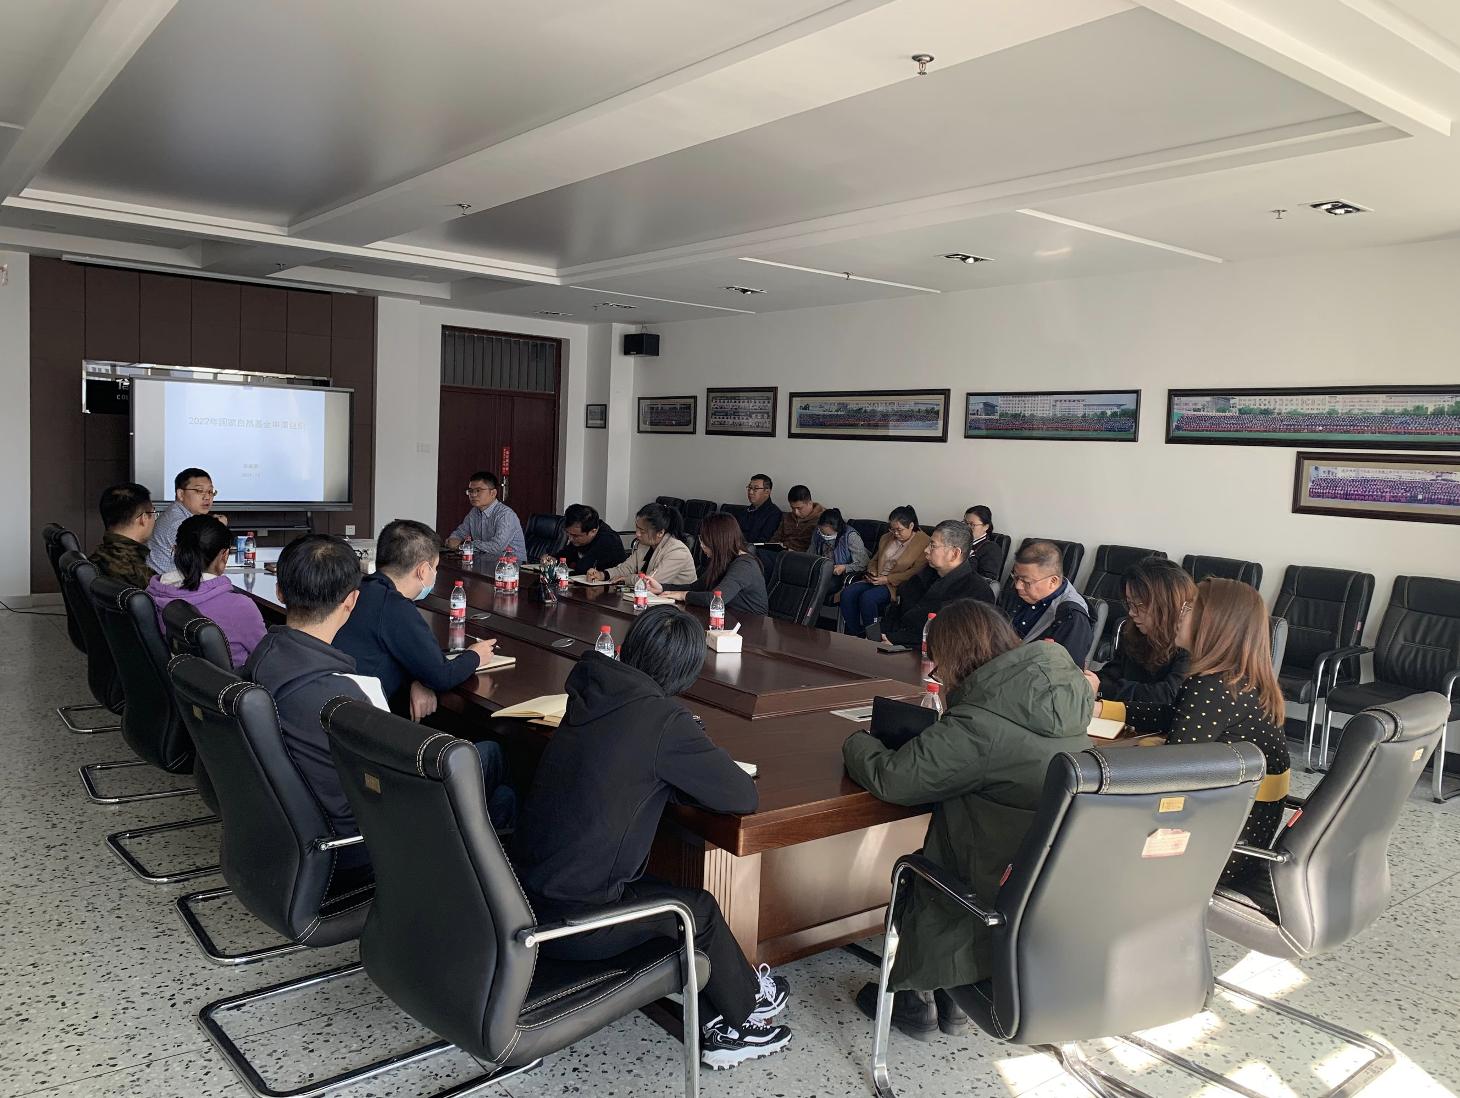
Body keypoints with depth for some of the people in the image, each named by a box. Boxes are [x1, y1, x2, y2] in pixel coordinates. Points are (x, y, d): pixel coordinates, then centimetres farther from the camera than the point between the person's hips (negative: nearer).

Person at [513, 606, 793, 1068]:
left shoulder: (589, 696, 3)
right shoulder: (663, 719, -19)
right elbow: (744, 796, -10)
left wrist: (666, 779, 9)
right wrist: (693, 781, 8)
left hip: (525, 896, 7)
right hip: (570, 921, -7)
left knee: (668, 897, 21)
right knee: (697, 909, 14)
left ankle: (718, 1028, 33)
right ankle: (745, 1007, 40)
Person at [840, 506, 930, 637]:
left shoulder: (923, 542, -6)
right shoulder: (886, 538, 18)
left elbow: (916, 572, -14)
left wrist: (888, 579, -17)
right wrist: (872, 573, 6)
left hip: (897, 585, -7)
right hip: (877, 581, 7)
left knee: (867, 597, -33)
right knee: (847, 593, -20)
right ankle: (855, 635, -10)